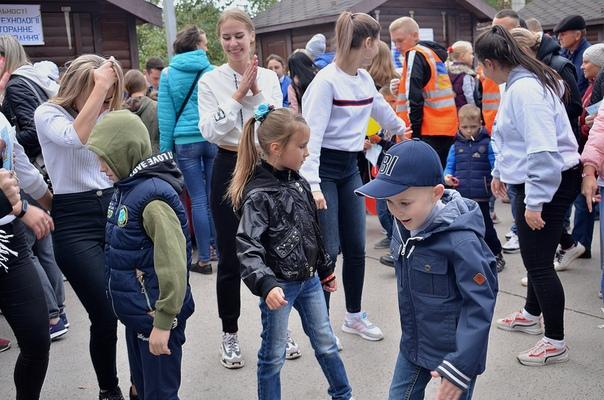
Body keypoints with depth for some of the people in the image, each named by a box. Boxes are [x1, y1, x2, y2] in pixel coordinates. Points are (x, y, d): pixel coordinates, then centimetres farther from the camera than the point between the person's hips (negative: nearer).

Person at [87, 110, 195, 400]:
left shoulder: (153, 195, -23)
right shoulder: (127, 187, 6)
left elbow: (173, 264, -26)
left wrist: (163, 322, -24)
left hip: (156, 313, -9)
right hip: (136, 309, 9)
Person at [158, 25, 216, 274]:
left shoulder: (168, 74, 3)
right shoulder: (211, 71, 1)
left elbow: (165, 114, 1)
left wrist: (165, 150, 4)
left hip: (186, 142, 0)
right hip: (212, 138, 0)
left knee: (198, 200, 4)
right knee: (214, 196, 10)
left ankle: (204, 258, 8)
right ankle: (217, 246, 21)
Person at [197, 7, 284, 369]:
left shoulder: (270, 78, 4)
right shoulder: (210, 81, -3)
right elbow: (211, 130, -15)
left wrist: (256, 91, -13)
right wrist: (239, 93, -16)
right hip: (230, 169, -2)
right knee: (230, 258, 5)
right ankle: (230, 334, 21)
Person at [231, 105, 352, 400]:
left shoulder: (298, 182, 4)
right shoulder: (258, 195, -20)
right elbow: (247, 248, -26)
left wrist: (326, 269, 21)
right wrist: (265, 285, -39)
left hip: (309, 279, 7)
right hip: (280, 285, -7)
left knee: (326, 344, 19)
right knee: (273, 355, 9)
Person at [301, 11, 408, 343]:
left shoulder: (364, 78, 7)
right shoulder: (326, 81, -18)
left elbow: (379, 108, 28)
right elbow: (312, 133, -23)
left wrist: (400, 128, 44)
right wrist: (312, 184, -30)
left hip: (350, 167, 8)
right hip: (325, 168, -8)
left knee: (356, 247, 10)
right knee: (328, 250, -5)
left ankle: (354, 316, 27)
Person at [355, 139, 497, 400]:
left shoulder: (460, 240, -28)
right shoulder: (404, 224, -5)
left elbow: (480, 305, -25)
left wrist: (461, 365, -25)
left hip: (455, 349, -7)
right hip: (413, 344, 7)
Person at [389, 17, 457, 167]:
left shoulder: (414, 54, -7)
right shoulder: (433, 53, 19)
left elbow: (414, 99, -16)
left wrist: (413, 133, -15)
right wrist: (402, 88, 11)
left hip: (429, 132, -9)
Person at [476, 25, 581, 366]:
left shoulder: (525, 90, -24)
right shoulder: (518, 83, 9)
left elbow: (543, 151, -29)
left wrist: (534, 203, -26)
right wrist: (501, 171, 31)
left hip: (549, 184, -10)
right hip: (535, 181, 10)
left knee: (539, 261, -2)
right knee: (535, 256, 22)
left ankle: (556, 342, 12)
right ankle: (532, 315, 41)